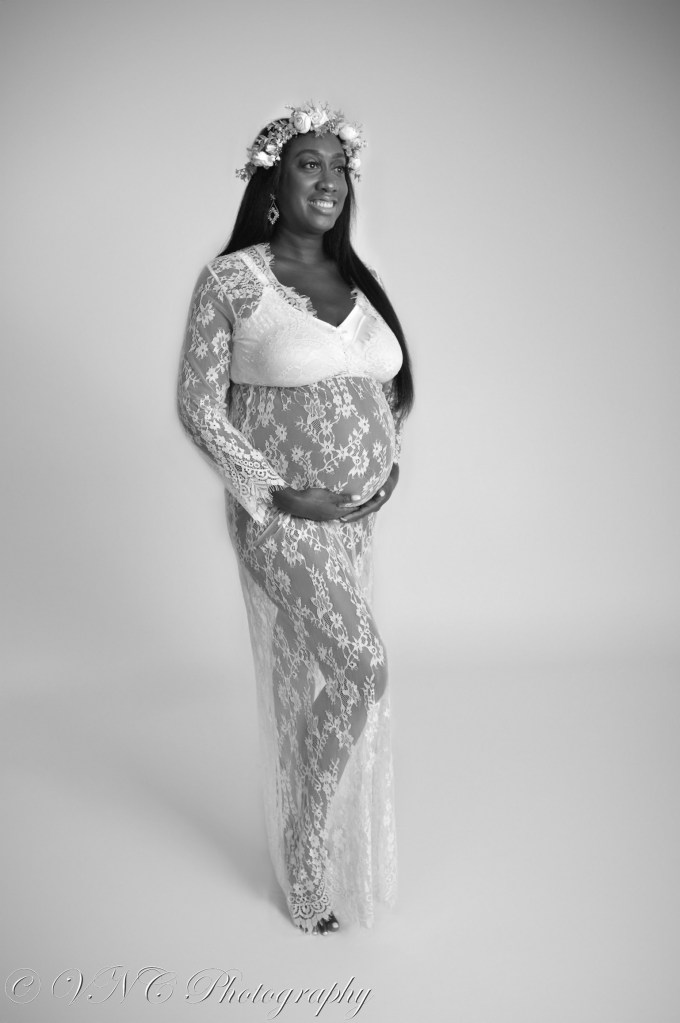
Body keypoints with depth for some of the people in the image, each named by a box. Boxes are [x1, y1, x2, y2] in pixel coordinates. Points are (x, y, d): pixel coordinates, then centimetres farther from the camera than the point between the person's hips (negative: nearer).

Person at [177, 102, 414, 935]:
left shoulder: (358, 282, 8)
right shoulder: (230, 279, -9)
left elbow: (392, 384, 20)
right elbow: (198, 407, -10)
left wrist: (391, 460, 4)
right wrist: (279, 494, -16)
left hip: (358, 515, 6)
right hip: (282, 517, -5)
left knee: (324, 676, 14)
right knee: (356, 666, -10)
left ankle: (324, 845, 34)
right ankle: (309, 866, 14)